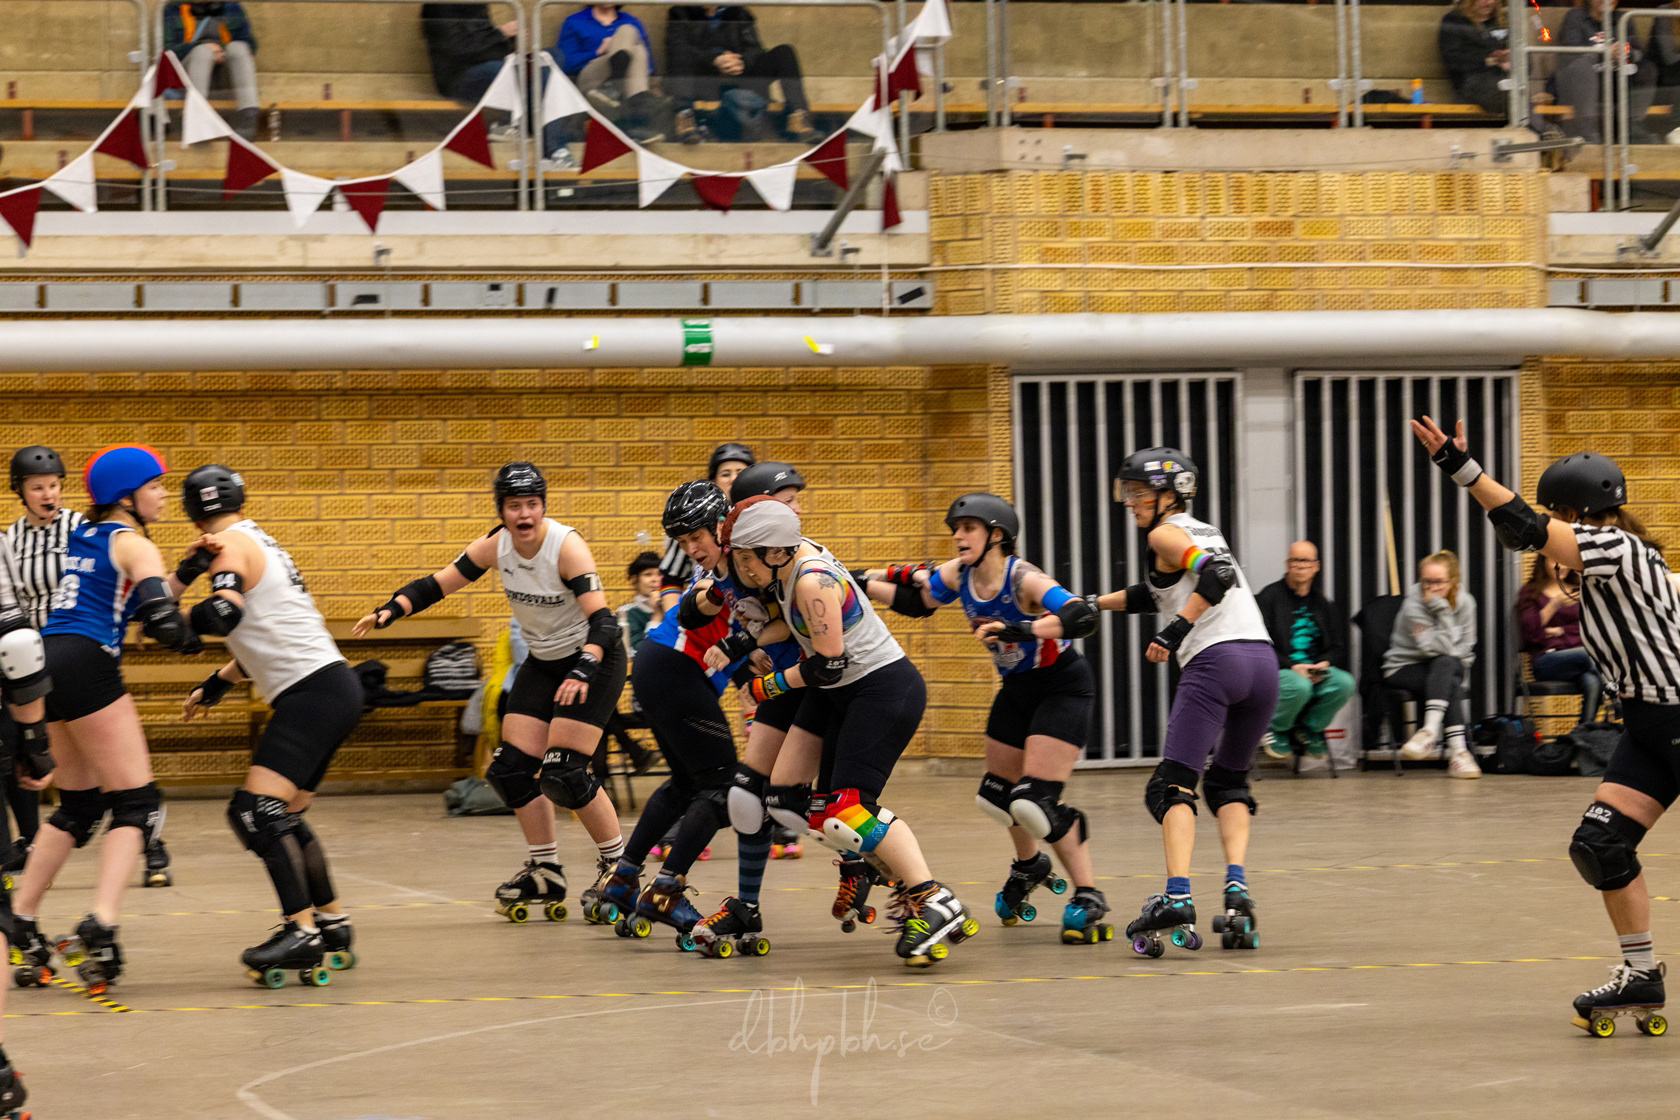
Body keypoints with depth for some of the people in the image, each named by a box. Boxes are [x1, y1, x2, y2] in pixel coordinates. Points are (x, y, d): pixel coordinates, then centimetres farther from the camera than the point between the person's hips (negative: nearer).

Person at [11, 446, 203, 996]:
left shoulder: (85, 536, 21)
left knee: (79, 806, 19)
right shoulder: (134, 545, -4)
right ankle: (100, 926, -22)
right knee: (136, 803, -5)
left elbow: (142, 598, 20)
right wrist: (189, 639, 4)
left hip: (49, 662, 8)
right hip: (86, 665, -8)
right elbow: (159, 619, -17)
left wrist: (188, 571, 9)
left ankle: (21, 923, 18)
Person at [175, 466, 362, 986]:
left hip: (314, 691, -10)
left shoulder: (230, 545, -7)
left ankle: (301, 930, -24)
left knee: (258, 808, -18)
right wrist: (216, 685, 37)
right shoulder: (257, 541, 21)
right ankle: (333, 926, 24)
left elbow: (225, 614, -26)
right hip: (328, 688, 10)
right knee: (284, 818, 16)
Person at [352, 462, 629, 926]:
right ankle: (545, 872, 15)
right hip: (542, 662, 7)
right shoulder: (496, 545, -8)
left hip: (593, 660, -7)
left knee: (562, 774, -16)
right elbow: (438, 583, -3)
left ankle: (617, 865, 0)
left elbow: (602, 619, -32)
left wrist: (583, 671, -47)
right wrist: (391, 610, -19)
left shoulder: (566, 546, -25)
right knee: (511, 769, 0)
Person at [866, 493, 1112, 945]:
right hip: (1017, 689, 8)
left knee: (1035, 801, -19)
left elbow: (1082, 618, -43)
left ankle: (1088, 899, -8)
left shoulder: (1024, 580, -28)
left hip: (1063, 687, -8)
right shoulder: (959, 576, -6)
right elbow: (914, 598, 12)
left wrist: (1016, 629, -52)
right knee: (997, 795, 17)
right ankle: (1030, 866, 47)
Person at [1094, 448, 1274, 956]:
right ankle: (1236, 888, 0)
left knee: (1172, 786, -8)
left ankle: (1177, 898, -26)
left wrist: (1175, 631, -17)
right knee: (1228, 782, 21)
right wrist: (1089, 604, 39)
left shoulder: (1165, 534, 3)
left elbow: (1218, 575, -15)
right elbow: (1155, 594, 38)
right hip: (1262, 659, 8)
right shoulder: (1205, 531, 27)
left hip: (1214, 660, -8)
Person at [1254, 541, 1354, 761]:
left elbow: (1338, 647, 16)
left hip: (1317, 671, 5)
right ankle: (1276, 729, -6)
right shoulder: (1269, 598, 0)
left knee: (1345, 683, -26)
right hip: (1278, 670, -5)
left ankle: (1310, 727, 0)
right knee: (1299, 686, -39)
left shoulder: (1323, 604, 16)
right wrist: (1291, 666, -19)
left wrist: (1324, 663, -8)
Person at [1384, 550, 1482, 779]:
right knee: (1451, 685, -34)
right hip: (1404, 669, -3)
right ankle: (1457, 753, -43)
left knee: (1445, 664, -36)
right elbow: (1438, 648, -24)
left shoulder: (1465, 602, -2)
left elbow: (1466, 646, 7)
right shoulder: (1413, 606, -17)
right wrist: (1441, 611, -27)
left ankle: (1430, 732, -45)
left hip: (1450, 667, 3)